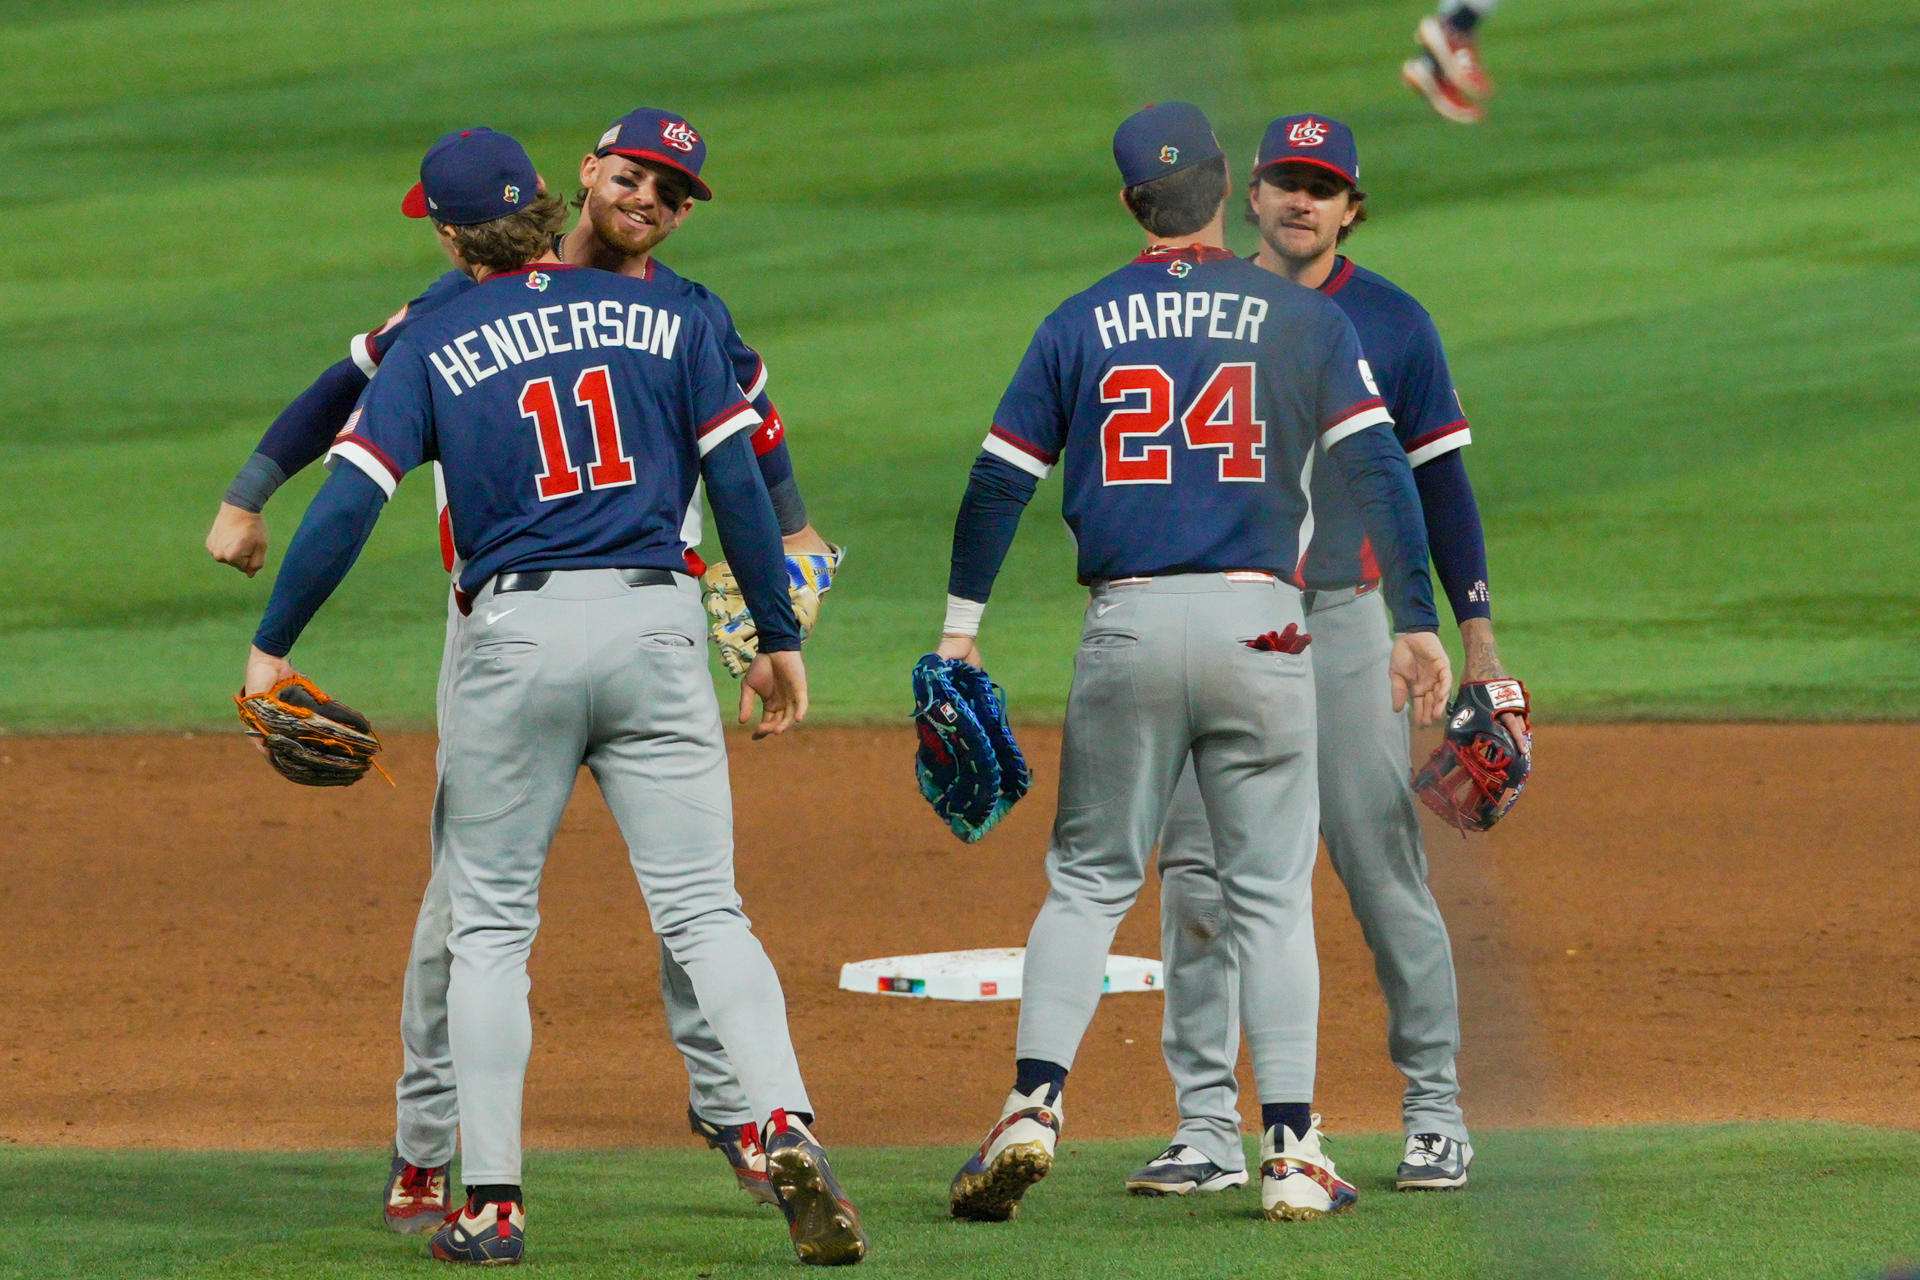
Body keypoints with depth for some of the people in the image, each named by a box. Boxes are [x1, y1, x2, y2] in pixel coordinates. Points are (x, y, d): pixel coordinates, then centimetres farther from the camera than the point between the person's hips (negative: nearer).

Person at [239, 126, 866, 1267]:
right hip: (656, 622, 1)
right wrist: (779, 636, 11)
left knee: (490, 924, 9)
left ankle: (492, 1199, 5)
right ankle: (787, 1123, -22)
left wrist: (272, 646, 0)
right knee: (705, 911, 0)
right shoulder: (665, 316, 8)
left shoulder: (435, 347, 1)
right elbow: (738, 479, 5)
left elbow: (351, 499, -7)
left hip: (515, 631, -1)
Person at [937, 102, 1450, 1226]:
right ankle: (1292, 1152, 0)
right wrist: (1419, 622, -2)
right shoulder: (1303, 319, 4)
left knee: (1091, 879, 11)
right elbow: (1378, 467, -3)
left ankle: (1035, 1103, -6)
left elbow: (1000, 481, 5)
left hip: (1126, 627, 1)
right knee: (1272, 892, 5)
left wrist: (962, 628, 10)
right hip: (1260, 625, -1)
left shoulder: (1083, 324, 7)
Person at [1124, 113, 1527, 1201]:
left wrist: (1477, 635, -1)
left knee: (1384, 867, -4)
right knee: (1198, 869, -3)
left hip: (1340, 621, -2)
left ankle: (1436, 1110, 6)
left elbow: (1440, 482, 6)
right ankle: (1209, 1129, 1)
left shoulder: (1392, 324, 4)